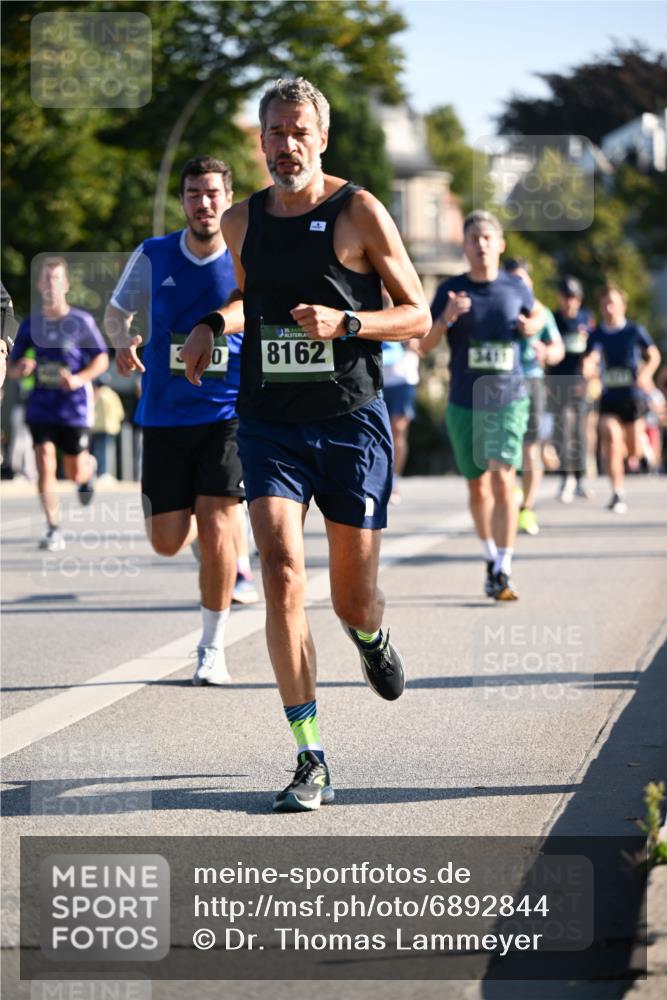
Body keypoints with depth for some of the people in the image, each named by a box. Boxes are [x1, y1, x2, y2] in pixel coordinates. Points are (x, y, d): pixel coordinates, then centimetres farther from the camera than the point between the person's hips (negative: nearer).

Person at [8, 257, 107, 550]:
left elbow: (102, 359, 1)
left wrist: (79, 379, -17)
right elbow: (13, 367, 10)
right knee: (44, 465, -12)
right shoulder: (30, 324, 3)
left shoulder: (82, 322, -5)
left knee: (75, 472, 6)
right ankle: (54, 529, -4)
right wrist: (21, 368, -15)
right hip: (41, 407, 2)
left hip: (75, 407, -2)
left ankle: (89, 466, 45)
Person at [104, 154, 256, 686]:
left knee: (216, 528, -13)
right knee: (167, 541, 1)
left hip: (228, 413, -2)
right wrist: (124, 339, -7)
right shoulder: (153, 257, 2)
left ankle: (213, 648, 2)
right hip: (165, 416, 2)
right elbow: (118, 309, 15)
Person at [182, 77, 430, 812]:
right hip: (270, 424, 2)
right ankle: (310, 760, -12)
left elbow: (418, 318, -2)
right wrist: (206, 328, 9)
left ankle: (372, 638, 46)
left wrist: (344, 323, -18)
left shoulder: (358, 213, -5)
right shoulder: (242, 221, 7)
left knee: (353, 598, 5)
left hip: (351, 424, -2)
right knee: (282, 576, -16)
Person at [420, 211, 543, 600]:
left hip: (509, 400, -1)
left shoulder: (516, 287, 3)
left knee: (503, 480, -18)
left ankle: (504, 573, -18)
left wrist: (531, 326, 2)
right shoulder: (451, 290, 0)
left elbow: (536, 313, 25)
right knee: (478, 487, 12)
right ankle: (491, 558, 34)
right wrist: (447, 319, -22)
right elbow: (424, 346, -4)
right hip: (464, 403, 1)